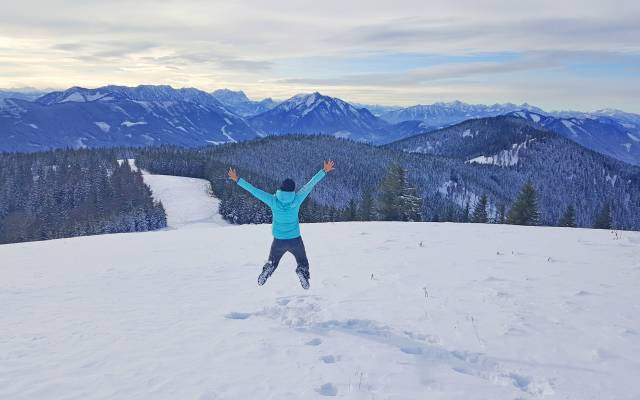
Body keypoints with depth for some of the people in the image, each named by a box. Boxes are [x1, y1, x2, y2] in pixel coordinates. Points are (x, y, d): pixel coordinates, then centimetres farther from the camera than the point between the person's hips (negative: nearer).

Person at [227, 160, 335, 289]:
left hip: (278, 241, 1)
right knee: (302, 262, 20)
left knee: (272, 262, 25)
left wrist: (237, 180, 0)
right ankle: (303, 273, -9)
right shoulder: (296, 199, -14)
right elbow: (310, 184, -7)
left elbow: (253, 190, -8)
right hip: (295, 240, -1)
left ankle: (265, 274, -2)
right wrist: (324, 171, 0)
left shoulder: (273, 200, -12)